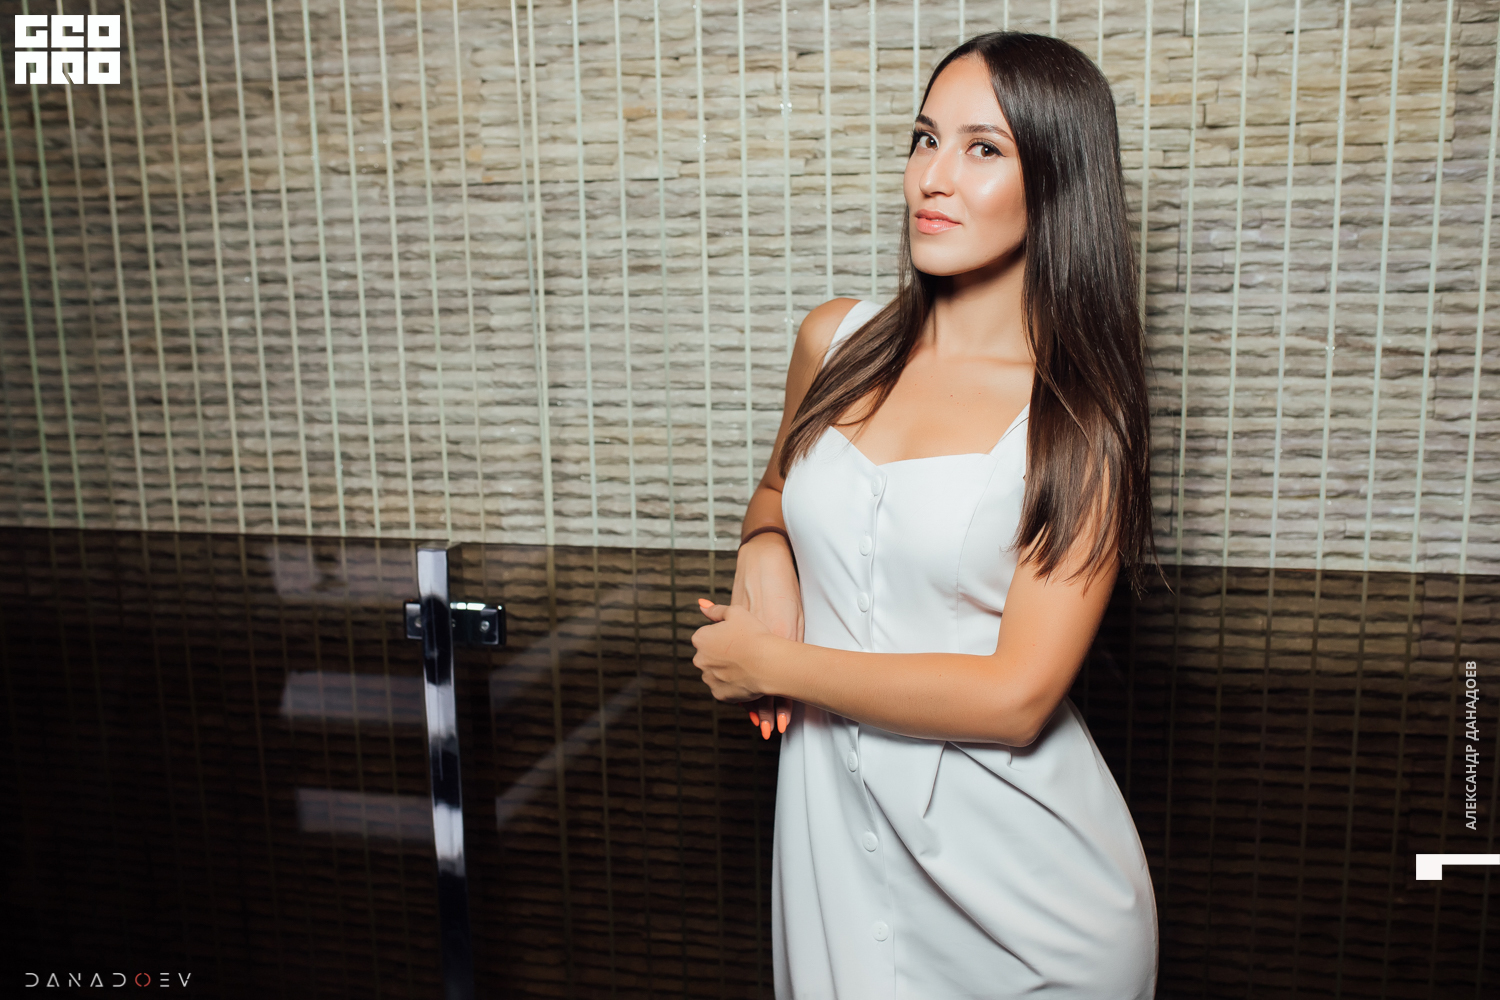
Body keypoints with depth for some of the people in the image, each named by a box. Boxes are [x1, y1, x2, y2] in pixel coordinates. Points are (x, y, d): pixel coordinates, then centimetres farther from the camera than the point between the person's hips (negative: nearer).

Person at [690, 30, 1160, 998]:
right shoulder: (836, 342, 0)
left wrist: (769, 662, -14)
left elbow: (1015, 696, -19)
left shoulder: (1083, 420, -12)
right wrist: (765, 553, -4)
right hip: (833, 826, 3)